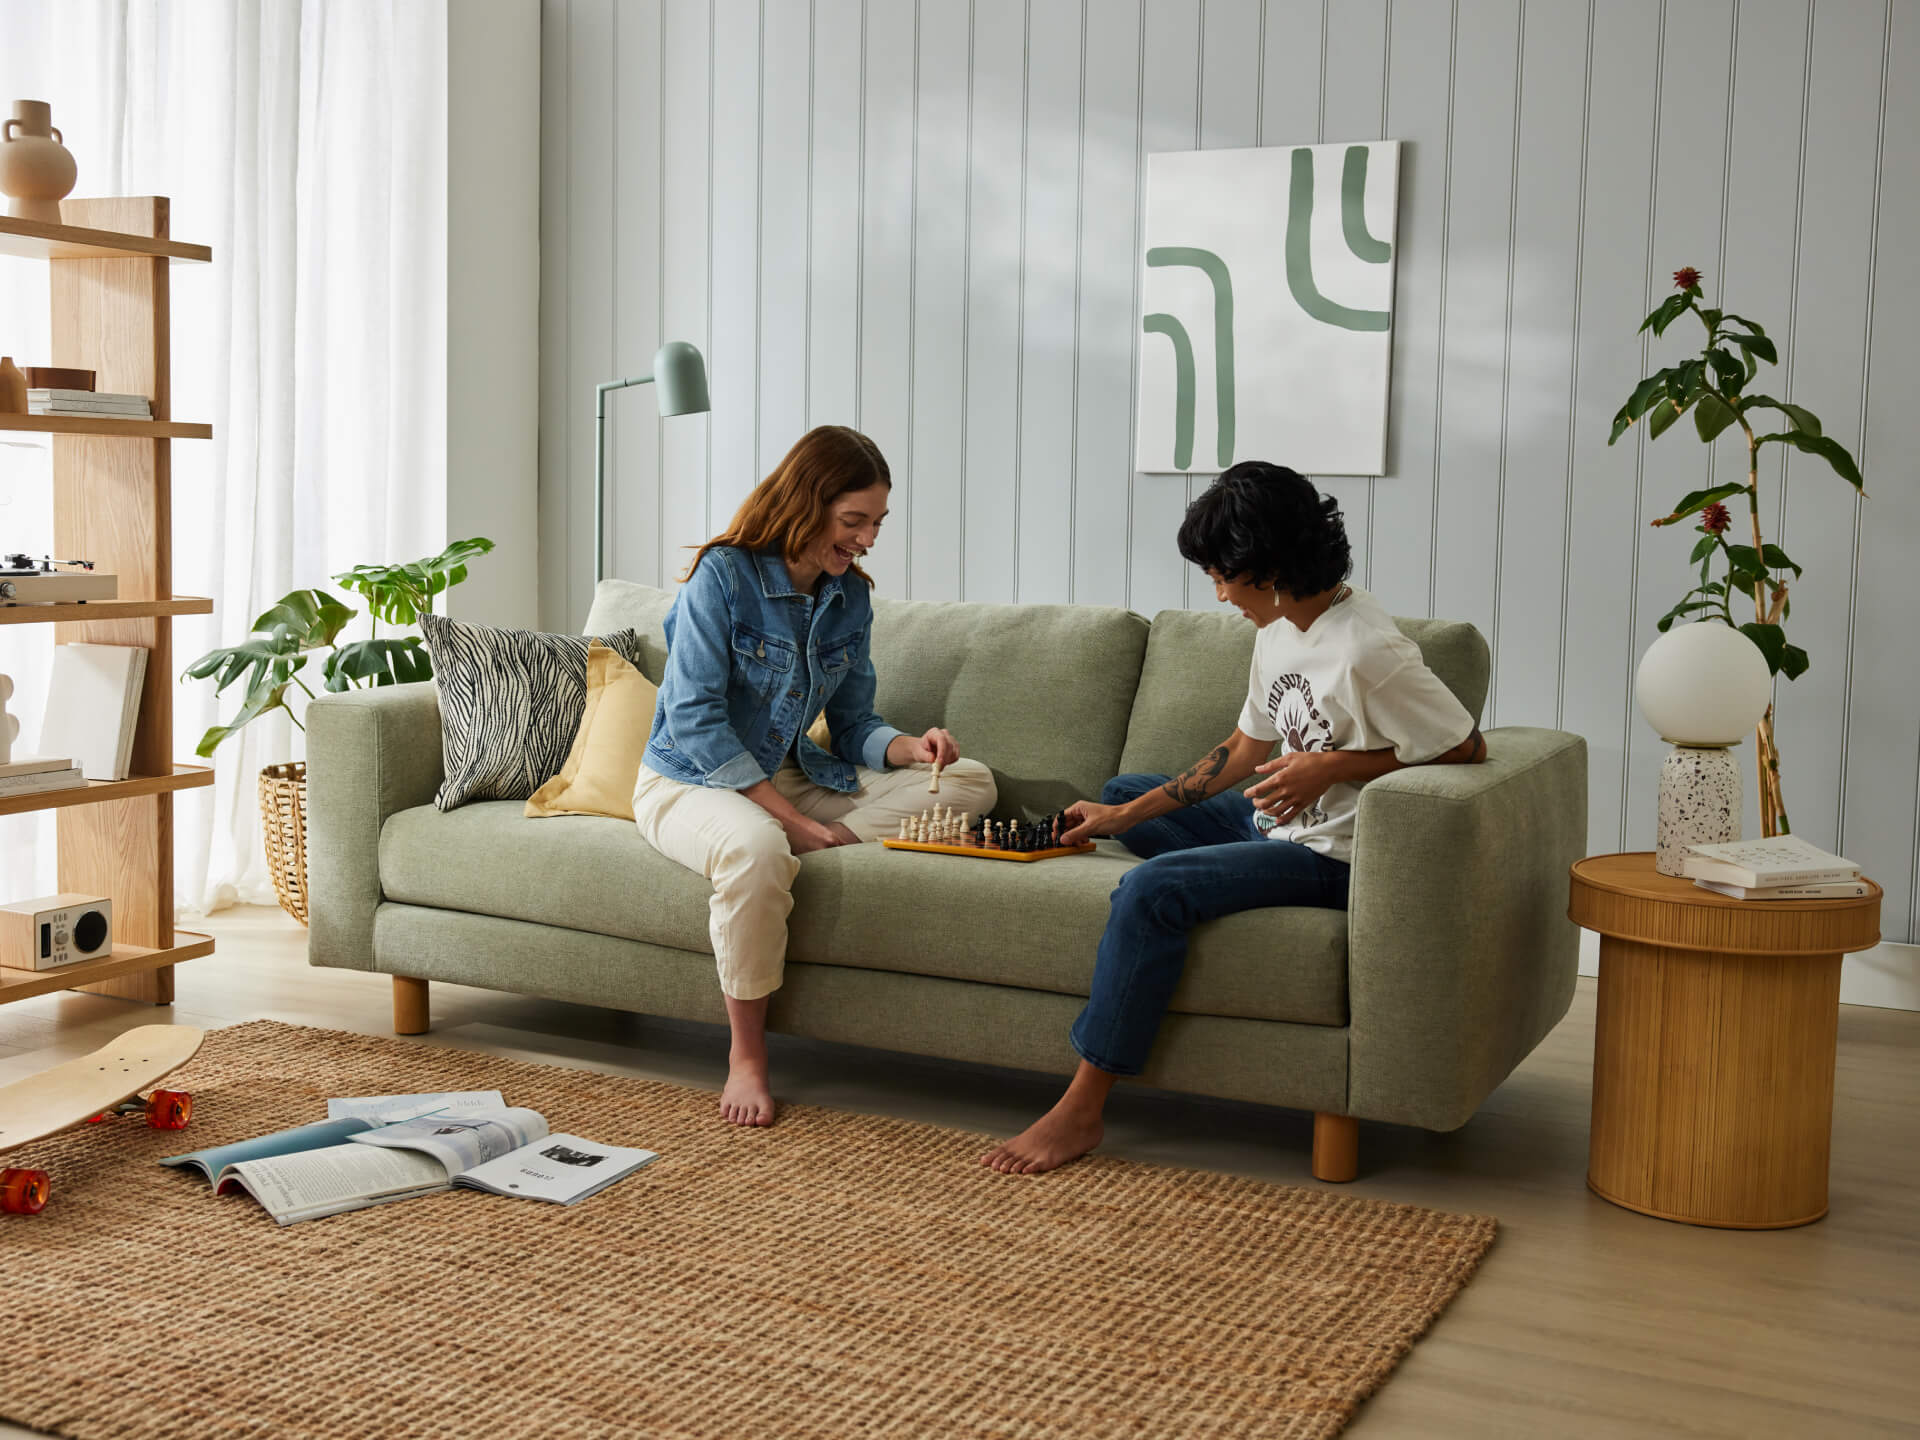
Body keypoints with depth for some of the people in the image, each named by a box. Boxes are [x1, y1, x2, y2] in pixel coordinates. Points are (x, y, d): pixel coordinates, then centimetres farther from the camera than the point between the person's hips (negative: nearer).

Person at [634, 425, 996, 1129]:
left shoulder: (850, 598, 4)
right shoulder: (723, 575, -15)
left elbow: (853, 727, 8)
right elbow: (696, 722, -21)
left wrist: (912, 748, -16)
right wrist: (796, 821, -25)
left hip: (791, 777, 7)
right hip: (691, 782, -7)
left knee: (970, 781, -6)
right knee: (756, 848, -43)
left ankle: (791, 853, -23)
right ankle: (746, 1056, -23)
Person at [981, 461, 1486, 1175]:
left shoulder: (1368, 653, -24)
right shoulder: (1279, 626, 4)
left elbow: (1467, 748, -18)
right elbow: (1245, 747, 12)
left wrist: (1335, 766, -21)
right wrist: (1126, 815, 9)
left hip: (1330, 855, -10)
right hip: (1273, 822, 10)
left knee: (1151, 889, -29)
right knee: (1123, 795, 24)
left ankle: (1082, 1108, -22)